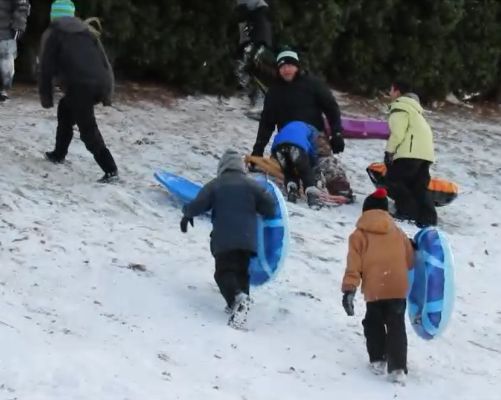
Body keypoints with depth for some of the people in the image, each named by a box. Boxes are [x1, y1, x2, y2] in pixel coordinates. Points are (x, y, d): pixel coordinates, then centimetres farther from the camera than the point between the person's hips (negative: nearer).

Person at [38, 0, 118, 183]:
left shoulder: (52, 34, 11)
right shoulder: (86, 32, 25)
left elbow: (46, 68, 5)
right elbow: (104, 61, 20)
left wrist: (46, 97, 12)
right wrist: (107, 92, 22)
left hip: (80, 85, -6)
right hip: (101, 83, 6)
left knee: (88, 129, -3)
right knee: (65, 108, 29)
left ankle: (110, 170, -15)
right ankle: (59, 154, 36)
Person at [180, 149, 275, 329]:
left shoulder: (214, 185, 3)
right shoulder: (251, 185, 7)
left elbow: (198, 204, -2)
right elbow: (269, 205, 2)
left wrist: (187, 214, 19)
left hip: (223, 240, -3)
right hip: (247, 239, 3)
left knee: (224, 272, -2)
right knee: (242, 271, 15)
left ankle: (237, 297, -33)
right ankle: (241, 303, -7)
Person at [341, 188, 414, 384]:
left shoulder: (359, 235, 2)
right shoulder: (398, 233, 12)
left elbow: (354, 264, -7)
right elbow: (409, 261, 19)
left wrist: (349, 289, -11)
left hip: (373, 289, -2)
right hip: (398, 288, 2)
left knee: (373, 324, 21)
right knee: (396, 326, 4)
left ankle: (378, 360, 19)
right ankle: (398, 368, -6)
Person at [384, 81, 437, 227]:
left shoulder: (400, 107, -2)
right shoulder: (413, 108, 31)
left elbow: (397, 132, -14)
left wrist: (389, 151, -9)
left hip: (412, 152, -10)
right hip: (425, 153, 10)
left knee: (394, 179, -2)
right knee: (419, 187, 10)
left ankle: (407, 210, -10)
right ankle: (427, 217, 0)